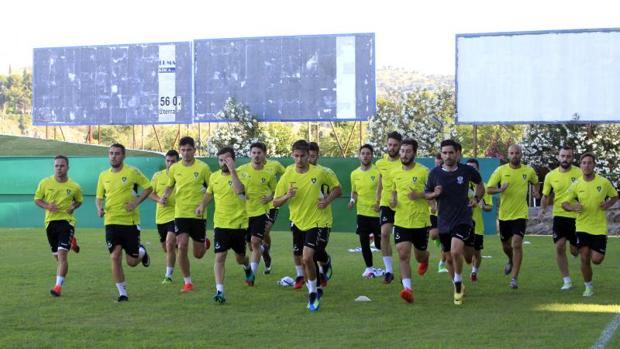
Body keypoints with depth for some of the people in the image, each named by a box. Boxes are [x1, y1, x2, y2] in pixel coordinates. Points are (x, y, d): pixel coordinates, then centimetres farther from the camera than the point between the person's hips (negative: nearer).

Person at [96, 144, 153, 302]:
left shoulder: (132, 172, -5)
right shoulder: (103, 175, 7)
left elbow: (148, 188, 0)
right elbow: (99, 197, 14)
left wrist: (136, 202, -12)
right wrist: (99, 208, -7)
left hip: (130, 221, -3)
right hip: (111, 222, 3)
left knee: (132, 261, 1)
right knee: (115, 257, -7)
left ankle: (142, 252, 37)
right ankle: (122, 292, 4)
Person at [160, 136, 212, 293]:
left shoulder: (203, 167, -8)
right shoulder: (174, 168, 2)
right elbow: (170, 186, 19)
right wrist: (164, 197, 0)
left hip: (198, 214, -2)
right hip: (181, 214, 2)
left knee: (198, 254, 6)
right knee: (182, 247, -14)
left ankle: (205, 242, 44)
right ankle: (187, 282, 0)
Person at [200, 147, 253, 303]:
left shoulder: (239, 174, -12)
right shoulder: (214, 177, 3)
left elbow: (239, 190, -33)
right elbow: (209, 193, 22)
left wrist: (232, 170, -34)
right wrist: (202, 205, 3)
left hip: (239, 224, -2)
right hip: (220, 224, 2)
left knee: (240, 258, 14)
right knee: (220, 257, -10)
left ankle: (247, 267, 50)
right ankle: (219, 291, -10)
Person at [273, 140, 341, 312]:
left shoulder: (320, 172, -11)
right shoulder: (287, 175, -5)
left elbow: (336, 188, 5)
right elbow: (275, 202, -1)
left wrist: (327, 201, -12)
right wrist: (287, 196, -21)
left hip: (316, 222, -4)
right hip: (298, 223, 4)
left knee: (308, 257, -18)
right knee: (304, 260, 10)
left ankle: (313, 293, 2)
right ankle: (313, 292, 31)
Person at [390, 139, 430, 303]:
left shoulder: (424, 171, -10)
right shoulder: (395, 173, 6)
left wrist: (420, 195, -23)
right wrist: (393, 200, 1)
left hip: (420, 221, -3)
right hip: (401, 221, 3)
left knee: (419, 255, 13)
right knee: (403, 255, -11)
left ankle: (425, 259, 51)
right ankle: (407, 289, -11)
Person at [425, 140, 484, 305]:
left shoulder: (467, 170, -6)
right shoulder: (435, 173, -4)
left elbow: (480, 184, 14)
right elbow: (426, 194, 6)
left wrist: (476, 198, 1)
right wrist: (434, 194, -15)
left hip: (463, 219, -3)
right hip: (444, 221, 3)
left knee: (456, 251, -23)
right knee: (449, 258, 11)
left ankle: (458, 285, -1)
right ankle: (458, 287, 34)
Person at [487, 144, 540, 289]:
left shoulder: (529, 171, 0)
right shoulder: (500, 170, -4)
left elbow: (535, 182, 22)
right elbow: (489, 189, -4)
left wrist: (536, 191, 1)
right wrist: (500, 189, -24)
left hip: (520, 214, -1)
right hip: (504, 214, 1)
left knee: (517, 244, -15)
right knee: (506, 246, 15)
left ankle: (514, 278, -11)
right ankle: (511, 261, 50)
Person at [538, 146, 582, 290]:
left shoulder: (579, 173, -8)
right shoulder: (551, 176, 2)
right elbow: (546, 196, 12)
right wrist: (543, 208, -5)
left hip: (576, 216, -2)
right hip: (559, 216, 2)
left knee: (575, 251, 2)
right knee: (559, 247, -6)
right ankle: (567, 281, 6)